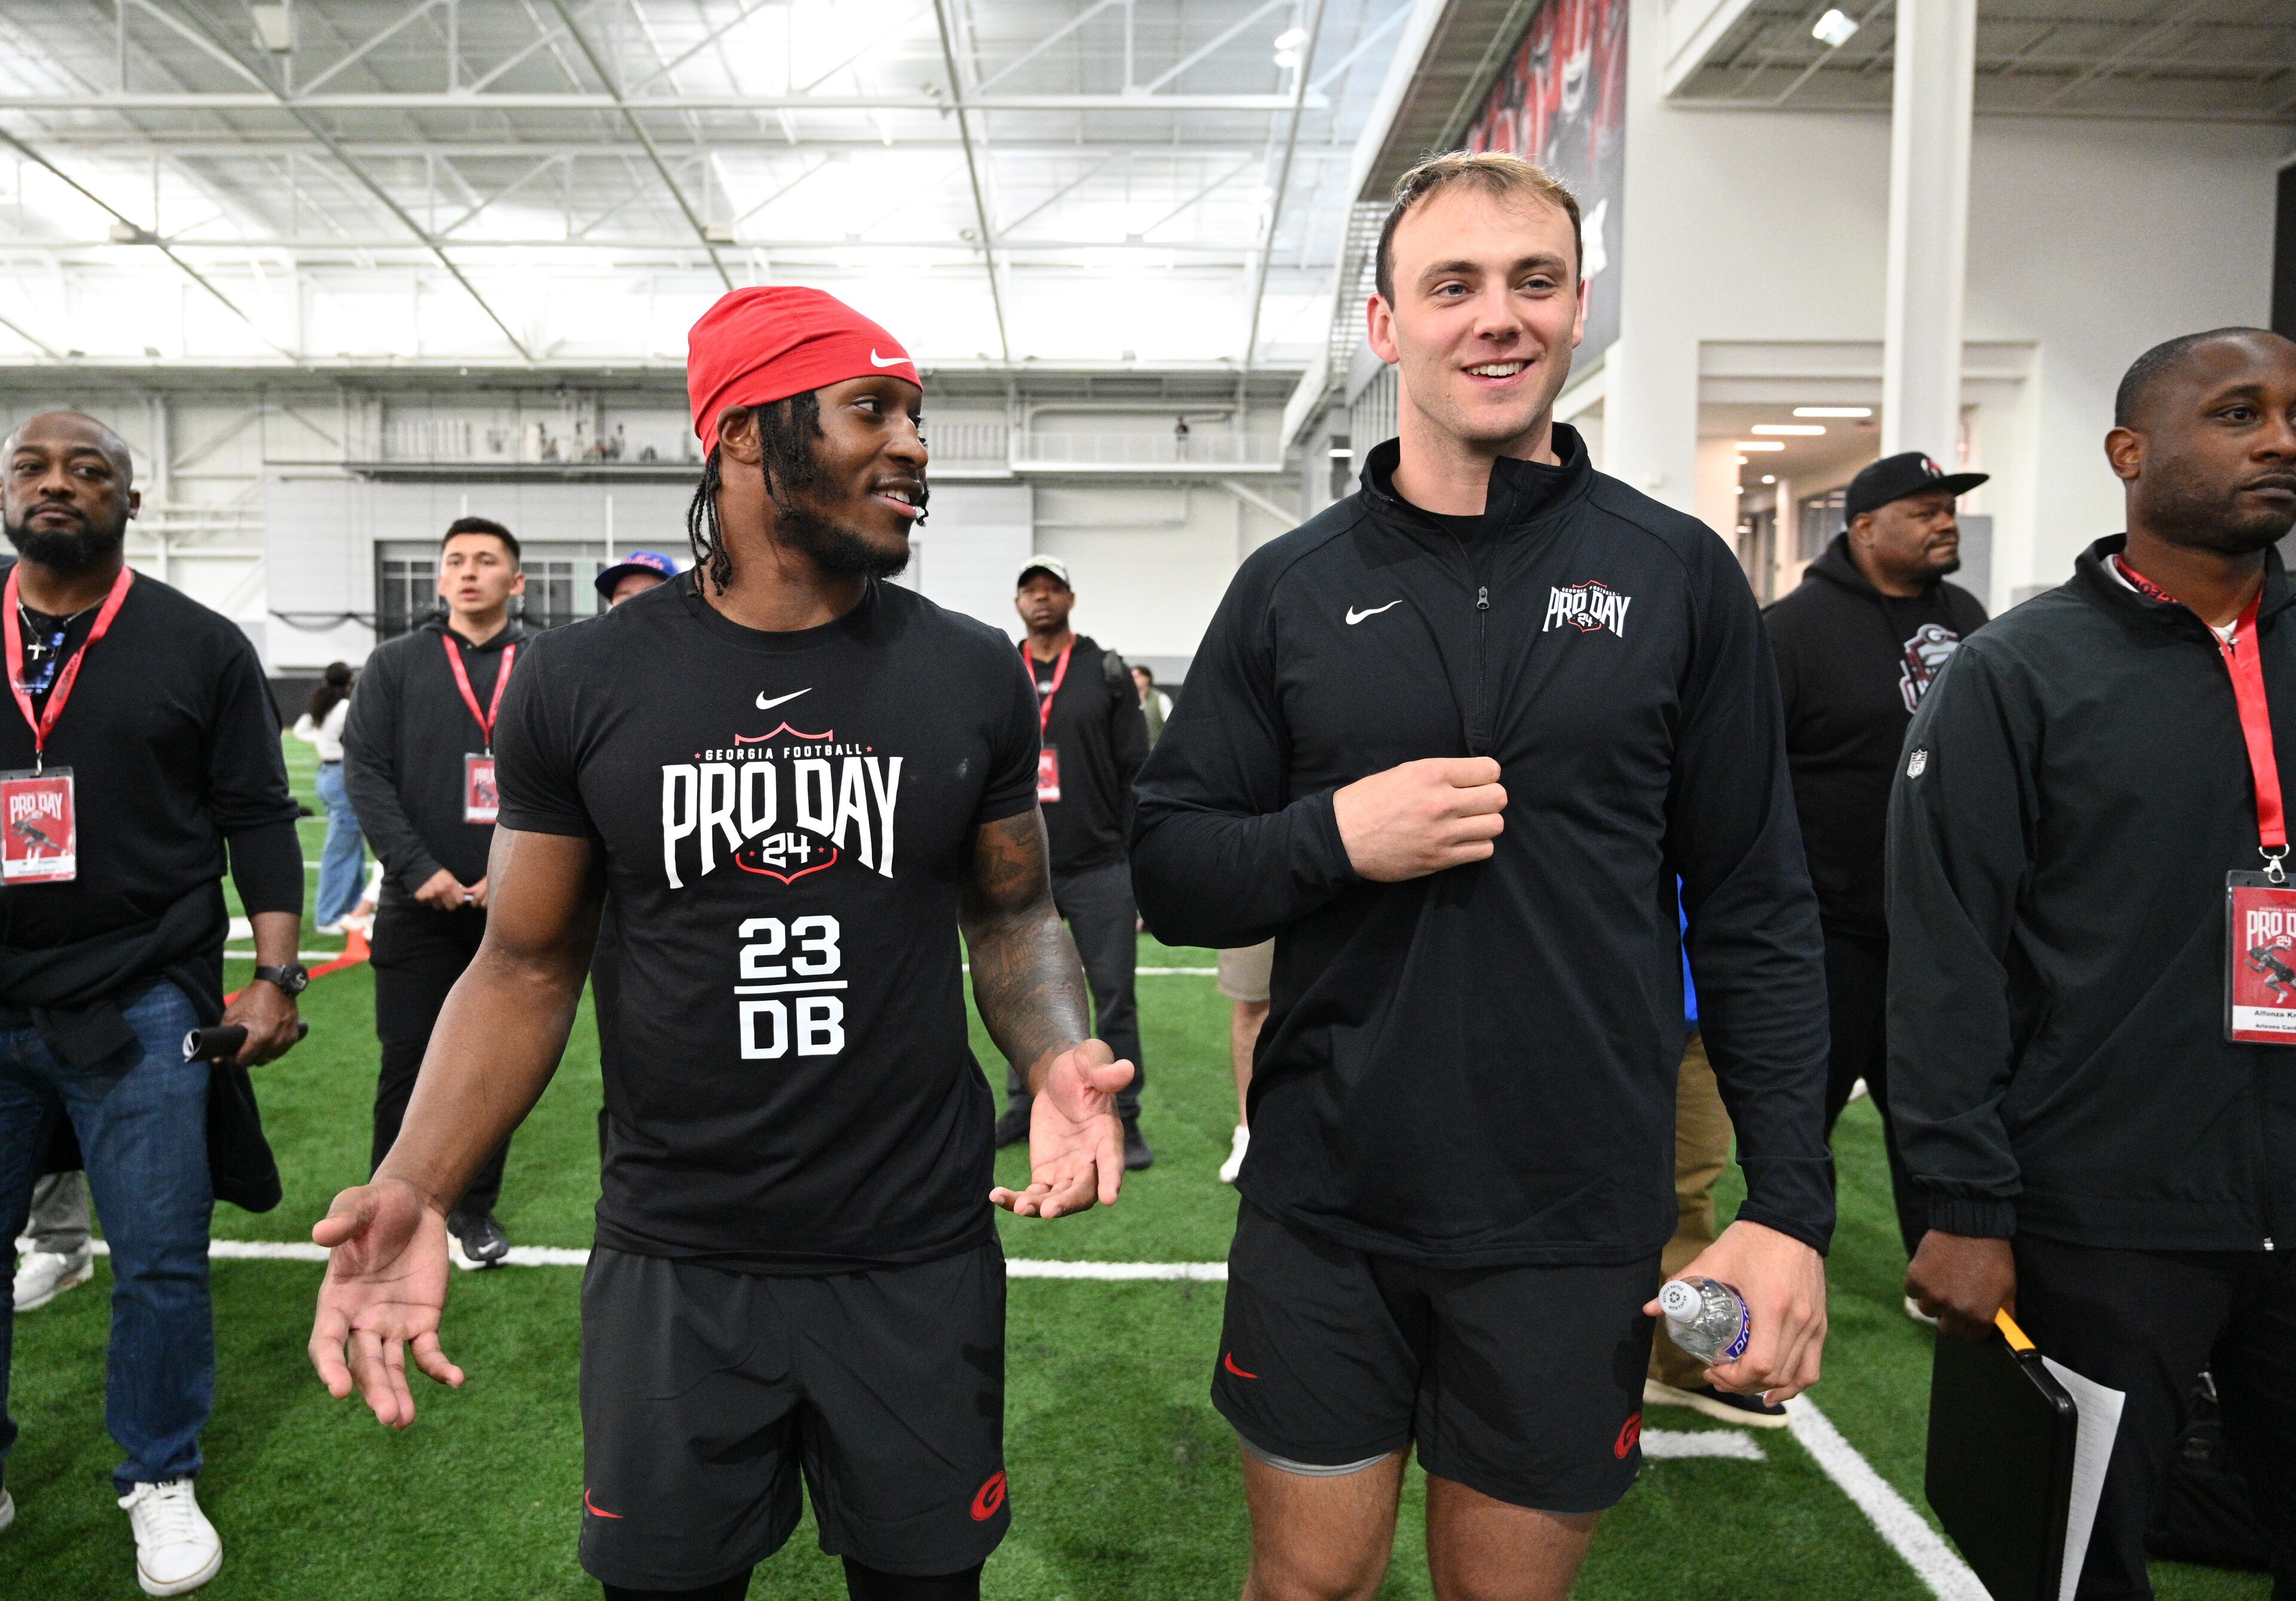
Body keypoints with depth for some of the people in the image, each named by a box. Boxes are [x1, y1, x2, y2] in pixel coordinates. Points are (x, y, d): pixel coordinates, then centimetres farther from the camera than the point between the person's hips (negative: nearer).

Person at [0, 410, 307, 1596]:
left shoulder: (201, 645, 1)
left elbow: (257, 816, -1)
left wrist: (274, 974, -9)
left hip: (139, 1008, -3)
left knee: (160, 1262, 4)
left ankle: (160, 1479, 24)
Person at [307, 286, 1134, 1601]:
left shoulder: (975, 674, -4)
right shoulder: (584, 684, -6)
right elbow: (529, 965, 0)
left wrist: (1061, 1059, -14)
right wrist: (416, 1190, -14)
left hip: (923, 1261, 1)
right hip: (672, 1266, 0)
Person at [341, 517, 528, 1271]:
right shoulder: (395, 663, 6)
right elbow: (364, 770, -1)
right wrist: (419, 868, -12)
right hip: (418, 906, 0)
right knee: (409, 1065, 4)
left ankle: (475, 1211, 23)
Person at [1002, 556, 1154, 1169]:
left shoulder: (1106, 670, 1)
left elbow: (1136, 770, 0)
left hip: (1100, 867, -2)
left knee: (1115, 997, 1)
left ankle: (1123, 1119, 10)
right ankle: (1024, 1108, 24)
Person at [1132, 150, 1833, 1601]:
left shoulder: (1679, 576, -1)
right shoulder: (1292, 588, 0)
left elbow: (1758, 912, 0)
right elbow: (1170, 872, 1)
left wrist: (1791, 1205, -5)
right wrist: (1335, 835, -18)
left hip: (1577, 1230, 0)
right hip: (1324, 1214, 1)